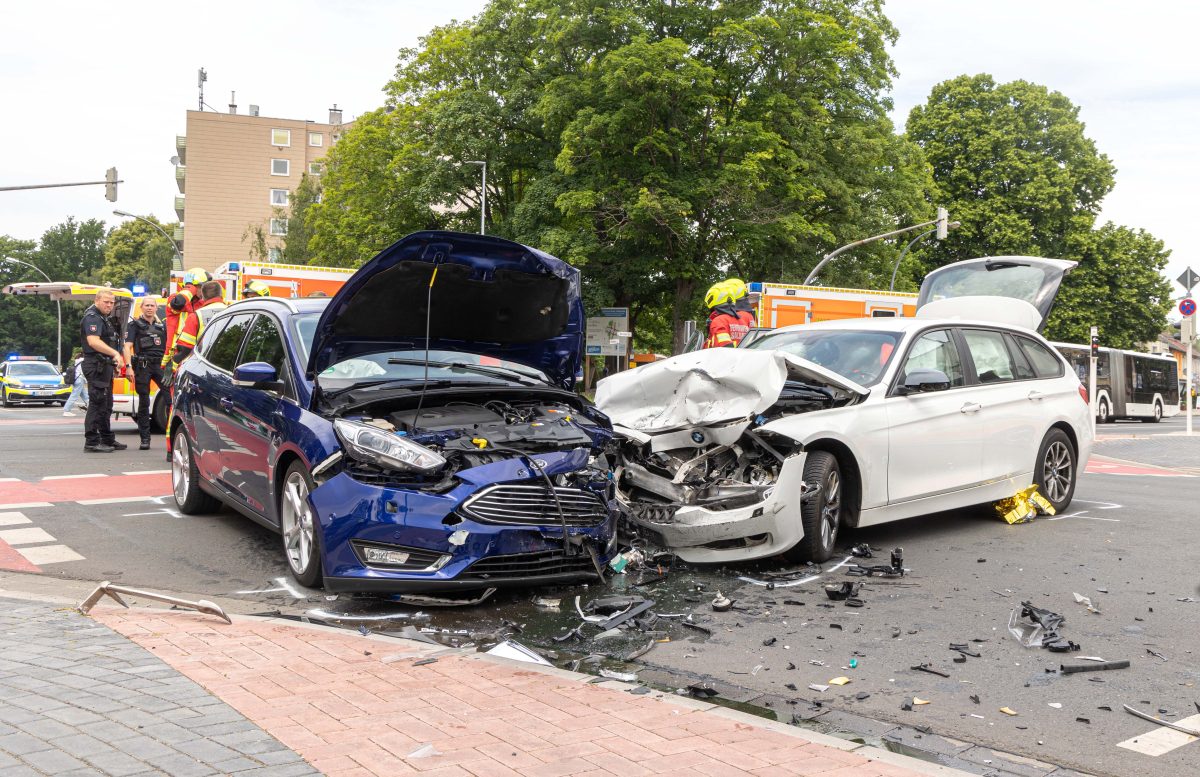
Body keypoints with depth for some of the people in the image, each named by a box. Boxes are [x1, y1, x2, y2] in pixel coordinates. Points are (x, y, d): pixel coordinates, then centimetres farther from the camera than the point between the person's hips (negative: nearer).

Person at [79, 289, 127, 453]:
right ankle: (91, 442, -10)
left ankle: (108, 440, 25)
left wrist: (117, 358, 20)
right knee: (97, 403, -11)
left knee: (106, 404, 16)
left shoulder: (104, 318, 20)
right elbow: (93, 341, -27)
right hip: (96, 365, -11)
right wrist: (115, 353, -35)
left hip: (105, 366, 11)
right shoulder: (92, 318, -13)